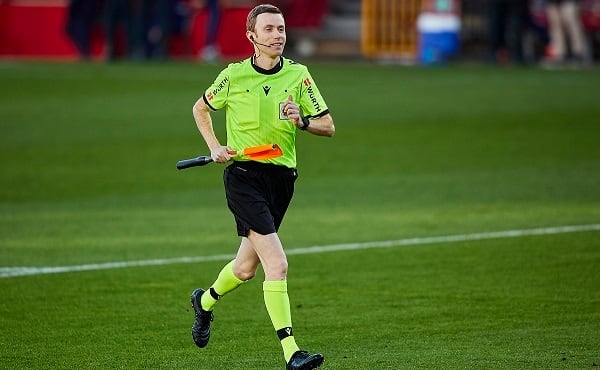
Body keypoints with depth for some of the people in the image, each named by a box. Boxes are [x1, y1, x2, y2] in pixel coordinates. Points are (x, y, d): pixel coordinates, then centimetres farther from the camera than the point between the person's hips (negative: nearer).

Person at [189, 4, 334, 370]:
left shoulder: (298, 75, 3)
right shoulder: (233, 76, -2)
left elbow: (329, 126, 3)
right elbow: (201, 109, 15)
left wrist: (302, 121, -17)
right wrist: (215, 147, 1)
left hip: (281, 178, 4)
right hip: (243, 175, -4)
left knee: (246, 268, 16)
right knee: (277, 263, -19)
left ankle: (206, 301, 48)